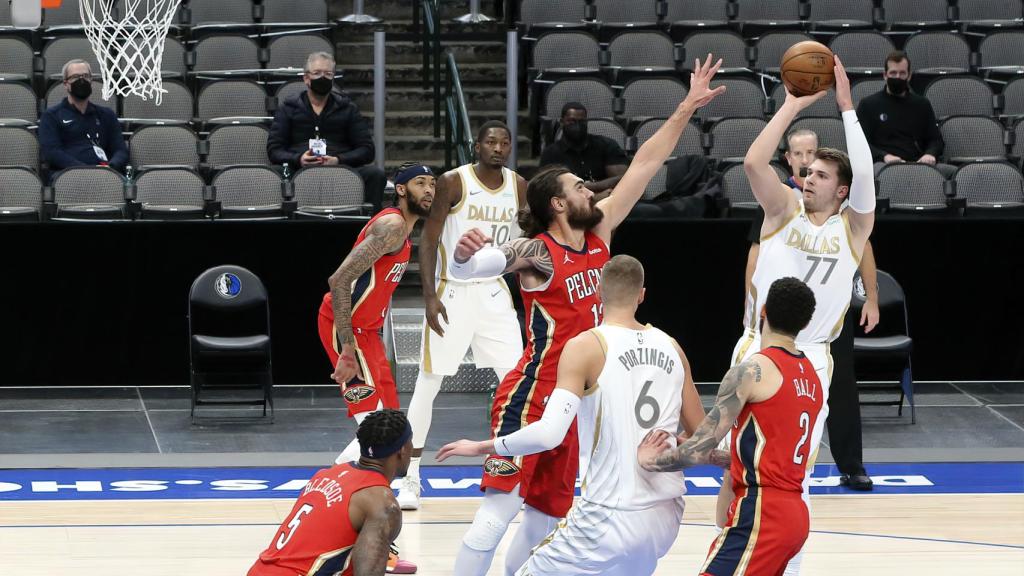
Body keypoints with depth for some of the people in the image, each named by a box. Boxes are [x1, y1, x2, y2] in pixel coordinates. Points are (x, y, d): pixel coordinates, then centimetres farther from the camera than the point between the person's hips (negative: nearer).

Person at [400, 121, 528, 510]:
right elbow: (428, 239, -10)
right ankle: (411, 478, 10)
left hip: (494, 293, 4)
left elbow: (522, 242, 13)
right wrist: (430, 296, -18)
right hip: (452, 292, -4)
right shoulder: (453, 183, -11)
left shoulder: (518, 186, 2)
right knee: (429, 383, 0)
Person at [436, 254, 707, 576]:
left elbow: (549, 433, -19)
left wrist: (483, 448, -6)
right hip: (668, 515, 6)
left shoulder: (585, 347, -8)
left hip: (612, 518, -6)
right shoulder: (671, 348, 7)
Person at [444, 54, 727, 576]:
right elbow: (468, 270, -24)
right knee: (499, 509, -14)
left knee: (545, 516, 12)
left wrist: (687, 109, 9)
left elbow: (643, 165, 9)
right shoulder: (535, 253, -13)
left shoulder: (599, 235, 7)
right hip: (529, 400, -8)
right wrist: (463, 255, -47)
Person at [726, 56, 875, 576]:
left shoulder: (852, 228, 3)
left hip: (811, 361, 0)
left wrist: (846, 107, -16)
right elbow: (754, 162, -11)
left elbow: (865, 176, -15)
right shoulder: (784, 210, 5)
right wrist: (793, 105, -10)